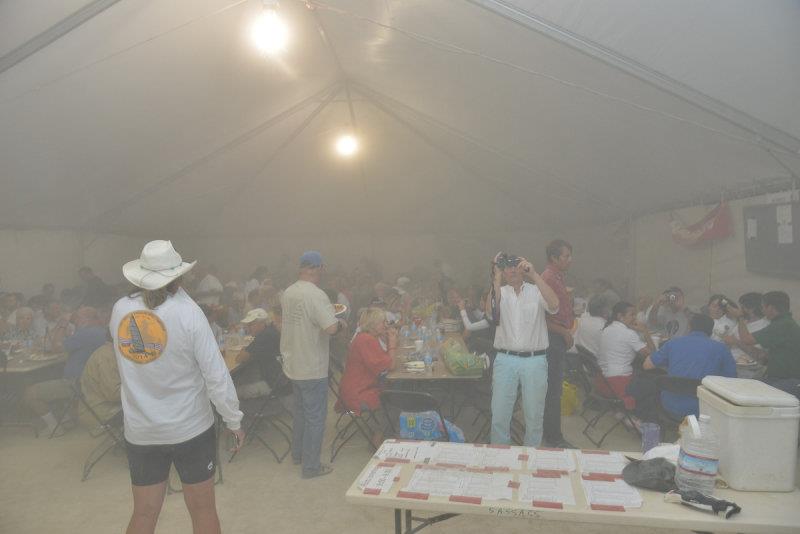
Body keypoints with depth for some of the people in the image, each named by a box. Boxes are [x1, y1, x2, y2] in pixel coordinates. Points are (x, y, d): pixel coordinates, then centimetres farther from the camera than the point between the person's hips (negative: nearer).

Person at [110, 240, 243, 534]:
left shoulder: (119, 310, -5)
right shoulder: (188, 311, -17)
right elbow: (216, 374, -17)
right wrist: (234, 420, -5)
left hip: (140, 431, 4)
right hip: (190, 427, -3)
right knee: (202, 510, 13)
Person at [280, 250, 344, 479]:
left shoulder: (288, 293, 2)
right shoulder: (316, 295, -24)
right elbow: (332, 328, -30)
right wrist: (340, 323, -9)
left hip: (293, 364, 8)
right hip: (313, 368, -8)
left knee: (300, 411, 24)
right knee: (315, 417, 5)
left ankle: (298, 454, 38)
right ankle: (311, 466, 15)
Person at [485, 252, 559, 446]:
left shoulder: (536, 291, 4)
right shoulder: (499, 292, 6)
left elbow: (554, 306, -17)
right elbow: (491, 312, -14)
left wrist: (534, 274, -20)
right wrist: (497, 277, -17)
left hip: (535, 360, 0)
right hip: (505, 359, 1)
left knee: (534, 417, 9)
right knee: (499, 416, 5)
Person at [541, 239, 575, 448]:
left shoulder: (558, 278, 16)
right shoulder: (548, 279, -16)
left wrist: (567, 332, 15)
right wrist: (564, 332, -14)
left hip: (559, 339, 10)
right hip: (553, 339, -10)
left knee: (553, 388, 16)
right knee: (554, 389, -3)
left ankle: (550, 433, 26)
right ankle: (554, 437, 6)